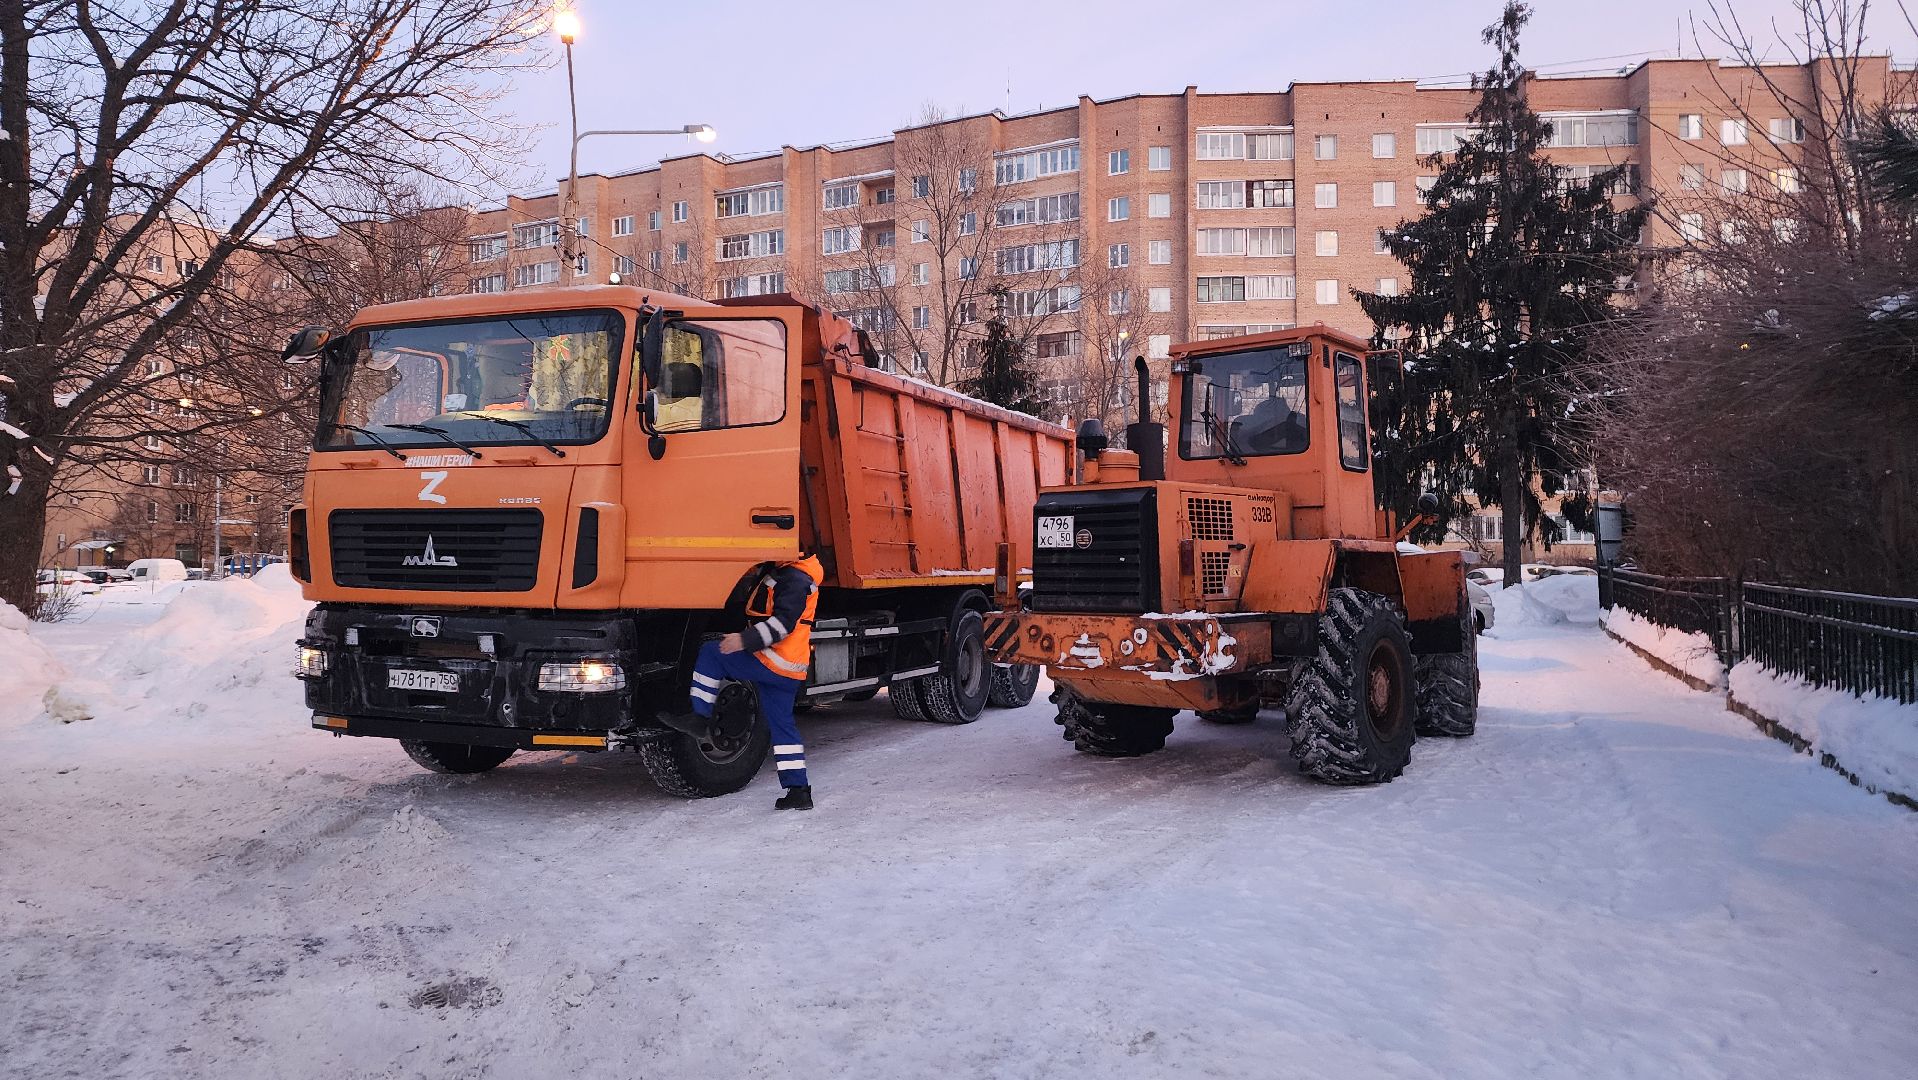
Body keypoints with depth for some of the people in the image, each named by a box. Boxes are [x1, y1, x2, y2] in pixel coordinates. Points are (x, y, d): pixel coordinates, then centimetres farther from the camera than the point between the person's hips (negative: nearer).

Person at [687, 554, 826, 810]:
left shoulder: (794, 578, -13)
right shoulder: (787, 573, 20)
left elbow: (783, 622, -22)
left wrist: (745, 640, -27)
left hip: (773, 663, -10)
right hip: (790, 672, 10)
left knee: (711, 653, -5)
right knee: (782, 725, 11)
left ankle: (699, 716, -4)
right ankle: (798, 791, 10)